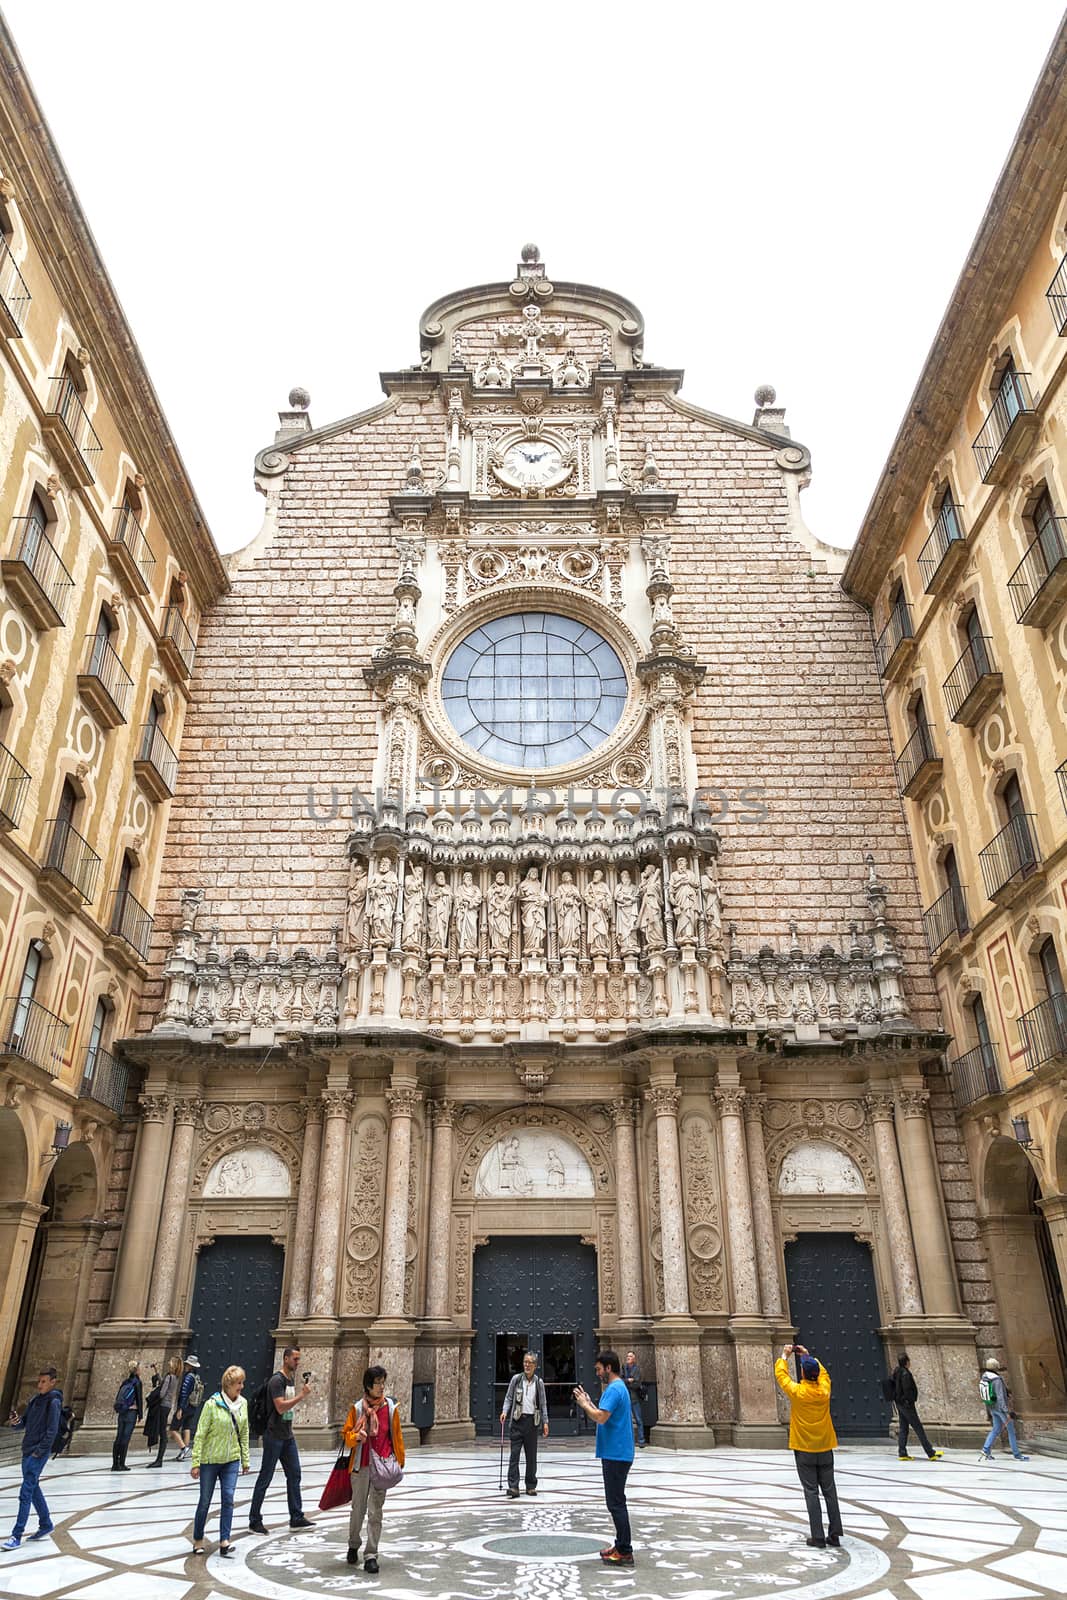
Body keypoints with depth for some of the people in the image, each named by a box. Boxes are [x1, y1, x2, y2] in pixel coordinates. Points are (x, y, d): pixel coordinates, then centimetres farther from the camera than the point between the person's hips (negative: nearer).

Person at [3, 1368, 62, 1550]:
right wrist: (15, 1422, -6)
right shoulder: (35, 1399, 11)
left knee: (26, 1493, -8)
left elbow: (52, 1430, -17)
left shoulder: (53, 1402, -13)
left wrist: (40, 1451, -18)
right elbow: (25, 1422, 15)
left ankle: (16, 1536, -3)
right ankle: (46, 1525, 29)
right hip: (27, 1450, 9)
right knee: (33, 1489, 16)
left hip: (39, 1453, -8)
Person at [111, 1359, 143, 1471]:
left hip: (121, 1412, 7)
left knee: (118, 1438, 8)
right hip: (131, 1412, -7)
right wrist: (140, 1414, -2)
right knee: (126, 1438, -4)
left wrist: (118, 1411, 20)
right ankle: (121, 1464, -5)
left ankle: (115, 1464, 9)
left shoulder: (125, 1382, 14)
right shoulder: (137, 1382, -6)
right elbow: (139, 1399, -8)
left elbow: (118, 1398, 15)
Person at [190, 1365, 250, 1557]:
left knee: (228, 1499, -5)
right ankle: (198, 1541, 26)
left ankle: (224, 1542, 0)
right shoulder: (212, 1404, -17)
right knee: (205, 1501, 8)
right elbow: (200, 1434, -13)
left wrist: (245, 1459, 10)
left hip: (231, 1460, 4)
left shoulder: (243, 1403, -1)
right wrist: (196, 1462, -14)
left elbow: (244, 1433, 8)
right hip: (210, 1460, -4)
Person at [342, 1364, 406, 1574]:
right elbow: (346, 1434, 3)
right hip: (361, 1465, 1)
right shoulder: (358, 1408, -2)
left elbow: (397, 1436, 6)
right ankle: (353, 1546, 36)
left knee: (375, 1511, -2)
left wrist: (399, 1462, 8)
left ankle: (371, 1555, 7)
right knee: (358, 1509, 12)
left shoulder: (391, 1407, -1)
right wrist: (357, 1436, -18)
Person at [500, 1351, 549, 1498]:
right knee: (514, 1454, -6)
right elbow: (508, 1397, 4)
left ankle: (531, 1486, 18)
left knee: (531, 1456, 8)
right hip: (518, 1420, -1)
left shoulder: (539, 1382, 3)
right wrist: (504, 1412, -12)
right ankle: (513, 1487, -4)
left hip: (532, 1421, 1)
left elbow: (543, 1403, 8)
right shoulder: (516, 1378, -1)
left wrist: (545, 1422, 4)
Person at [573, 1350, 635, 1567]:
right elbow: (605, 1416, 18)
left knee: (616, 1503, -5)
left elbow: (601, 1417, -27)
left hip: (615, 1455, -11)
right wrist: (588, 1402, 11)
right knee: (616, 1502, 16)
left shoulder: (614, 1389, -18)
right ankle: (621, 1546, 23)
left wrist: (584, 1404, -14)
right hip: (617, 1453, 11)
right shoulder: (618, 1387, 15)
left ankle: (625, 1553, 0)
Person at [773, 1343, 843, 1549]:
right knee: (830, 1491, 10)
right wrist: (808, 1356, 22)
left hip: (804, 1451, -3)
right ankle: (834, 1534, 12)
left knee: (811, 1493, 1)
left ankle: (818, 1537, 0)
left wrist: (784, 1356, 17)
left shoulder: (797, 1392, -13)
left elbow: (781, 1374, 3)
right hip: (825, 1450, 3)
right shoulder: (824, 1391, -5)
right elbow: (823, 1373, 16)